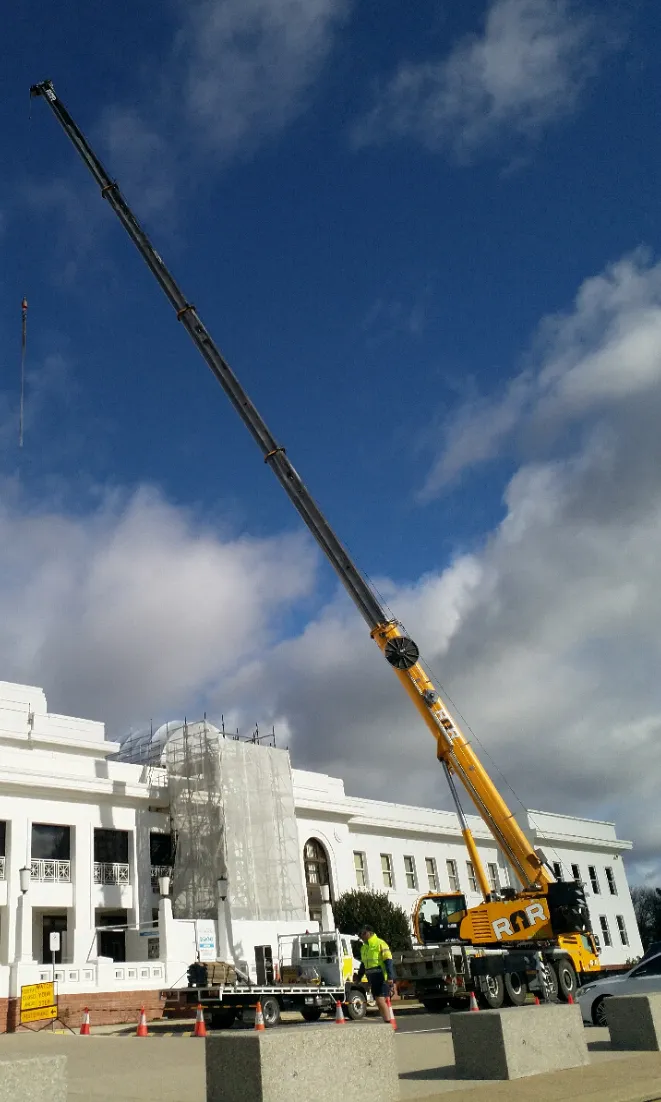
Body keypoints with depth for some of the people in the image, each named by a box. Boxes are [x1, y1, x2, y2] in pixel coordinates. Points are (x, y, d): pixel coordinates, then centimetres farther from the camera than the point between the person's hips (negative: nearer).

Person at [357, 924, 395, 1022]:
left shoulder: (380, 943, -9)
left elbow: (388, 961, -15)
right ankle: (387, 1021, 15)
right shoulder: (364, 947, 17)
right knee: (379, 1001, 9)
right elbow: (363, 964, 26)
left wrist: (390, 977, -22)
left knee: (380, 1000, -14)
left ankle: (388, 1022, -12)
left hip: (381, 977, -8)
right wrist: (358, 978, 26)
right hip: (372, 978, 8)